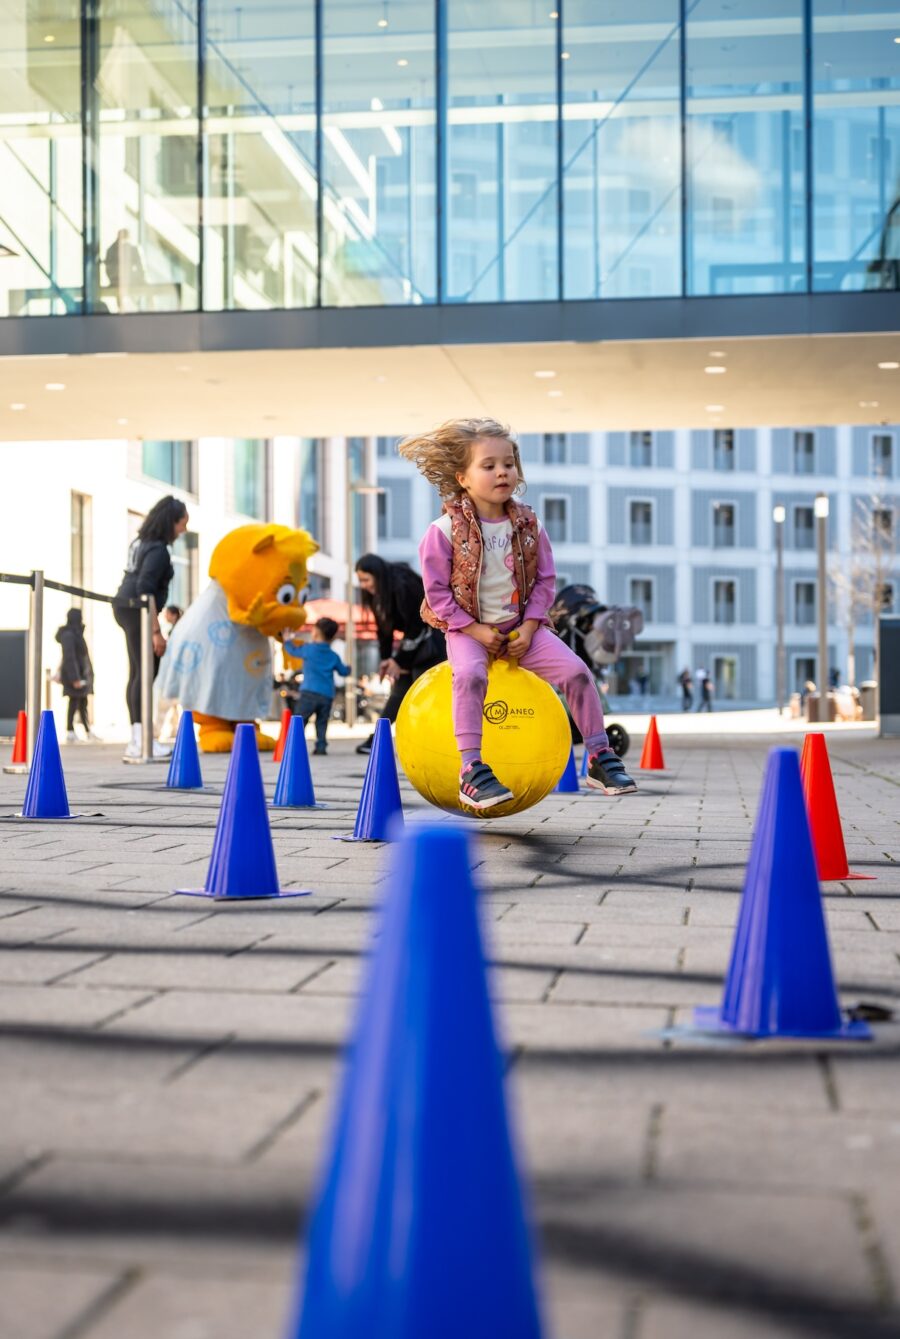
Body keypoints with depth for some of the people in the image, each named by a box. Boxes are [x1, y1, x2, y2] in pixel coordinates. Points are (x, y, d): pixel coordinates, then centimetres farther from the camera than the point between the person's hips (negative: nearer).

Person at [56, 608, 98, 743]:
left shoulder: (76, 634, 16)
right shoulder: (68, 635, -14)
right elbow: (69, 657, -19)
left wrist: (86, 675, 16)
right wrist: (75, 678, -23)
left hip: (81, 674, 9)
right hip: (74, 674, -9)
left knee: (83, 703, 12)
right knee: (74, 702, -7)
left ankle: (88, 731, 17)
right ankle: (70, 733, -4)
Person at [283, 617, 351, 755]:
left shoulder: (308, 649, 2)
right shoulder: (334, 656, 11)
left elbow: (292, 651, 18)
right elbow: (343, 672, 21)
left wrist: (287, 641, 38)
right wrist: (348, 668, 45)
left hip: (309, 692, -4)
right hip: (327, 695, 4)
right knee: (322, 722, 12)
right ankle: (321, 746, 3)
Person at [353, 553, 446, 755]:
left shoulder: (403, 587, -24)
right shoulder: (378, 593, 3)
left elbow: (415, 627, -22)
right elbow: (384, 627, 9)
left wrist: (399, 661, -16)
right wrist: (386, 659, 1)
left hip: (429, 644, -9)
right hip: (413, 644, 9)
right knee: (398, 691, 6)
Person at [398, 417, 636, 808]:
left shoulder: (528, 525, 1)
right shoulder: (445, 530, -11)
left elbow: (545, 579, 6)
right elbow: (436, 591, -9)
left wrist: (529, 626, -8)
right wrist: (474, 629, -16)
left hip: (521, 627, 4)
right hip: (469, 629, -4)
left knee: (576, 671, -13)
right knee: (470, 675, -36)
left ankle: (600, 756, 2)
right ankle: (471, 771, -34)